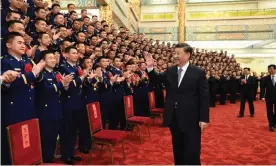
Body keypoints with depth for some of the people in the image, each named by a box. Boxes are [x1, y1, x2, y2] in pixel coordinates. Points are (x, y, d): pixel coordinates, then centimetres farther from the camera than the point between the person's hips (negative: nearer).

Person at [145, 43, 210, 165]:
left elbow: (204, 97, -10)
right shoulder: (170, 71, 5)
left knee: (192, 150, 9)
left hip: (191, 118, -4)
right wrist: (150, 68, -12)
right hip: (174, 117, 4)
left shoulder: (198, 72, -8)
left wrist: (204, 118, -13)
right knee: (177, 148, 20)